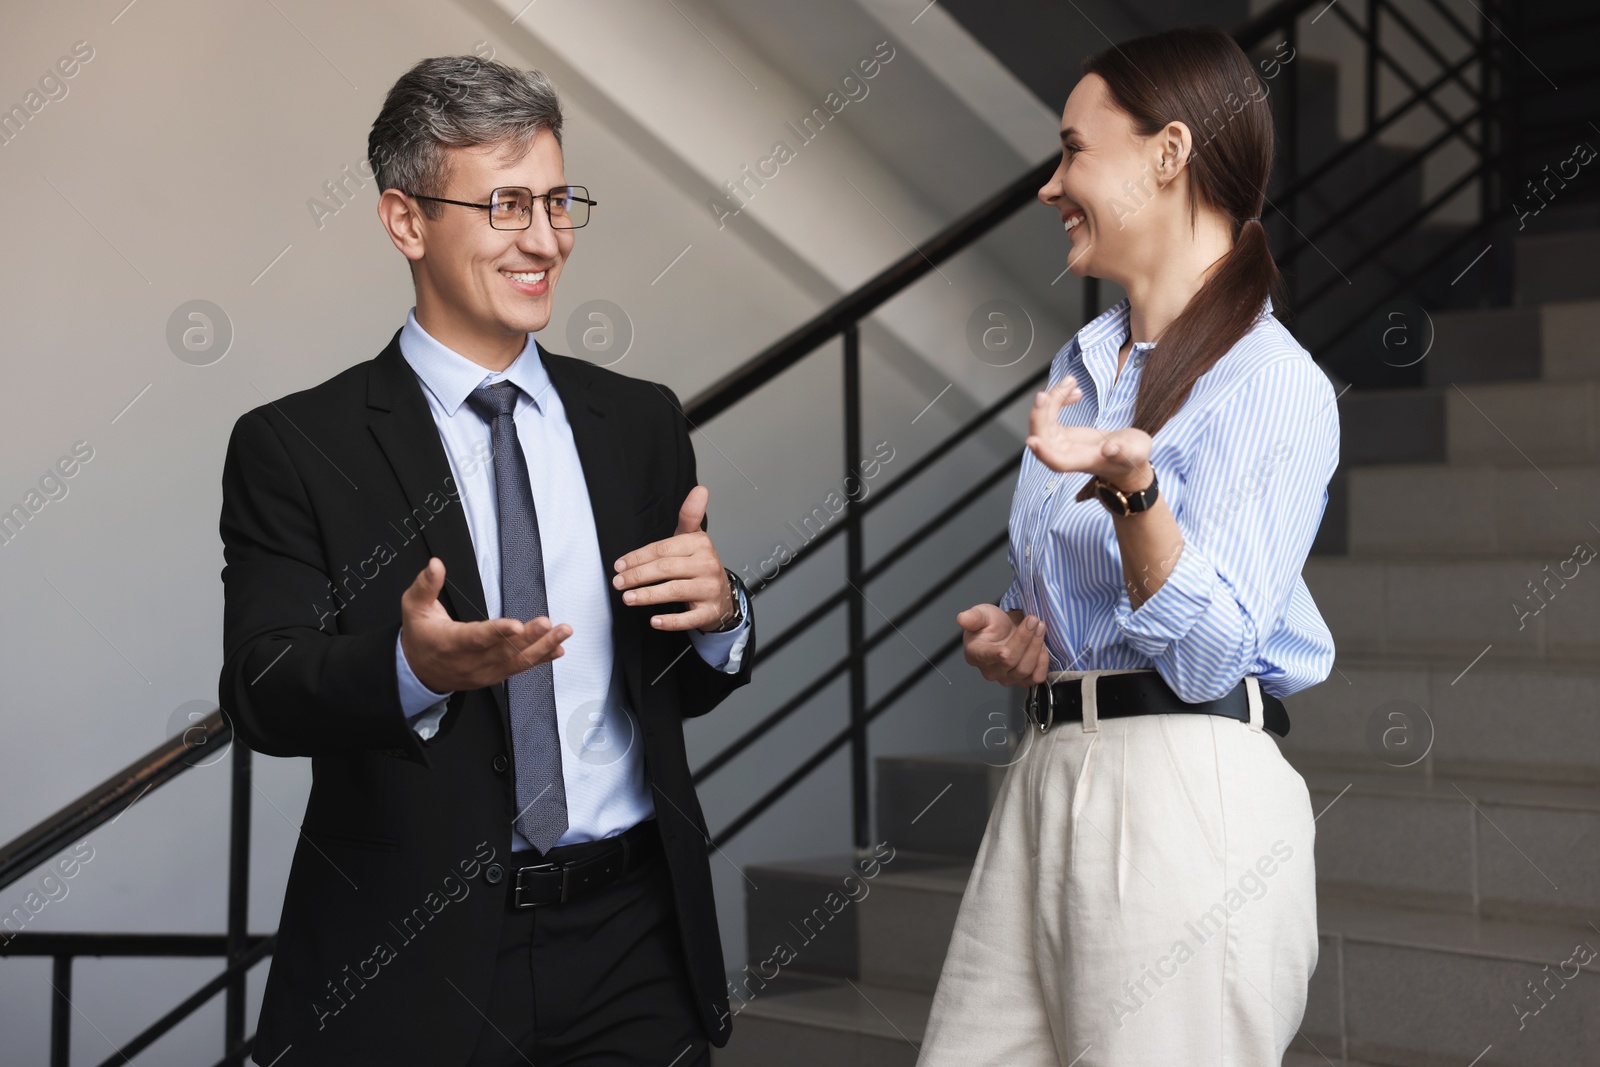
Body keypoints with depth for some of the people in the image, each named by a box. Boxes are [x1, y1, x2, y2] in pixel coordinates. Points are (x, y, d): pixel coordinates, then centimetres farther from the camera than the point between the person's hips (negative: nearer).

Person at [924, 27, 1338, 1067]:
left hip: (1190, 794, -7)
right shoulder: (1081, 366, 17)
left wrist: (1132, 489, -30)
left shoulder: (1274, 383, -9)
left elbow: (1207, 656, -17)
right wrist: (1013, 635, 8)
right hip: (1049, 774, 8)